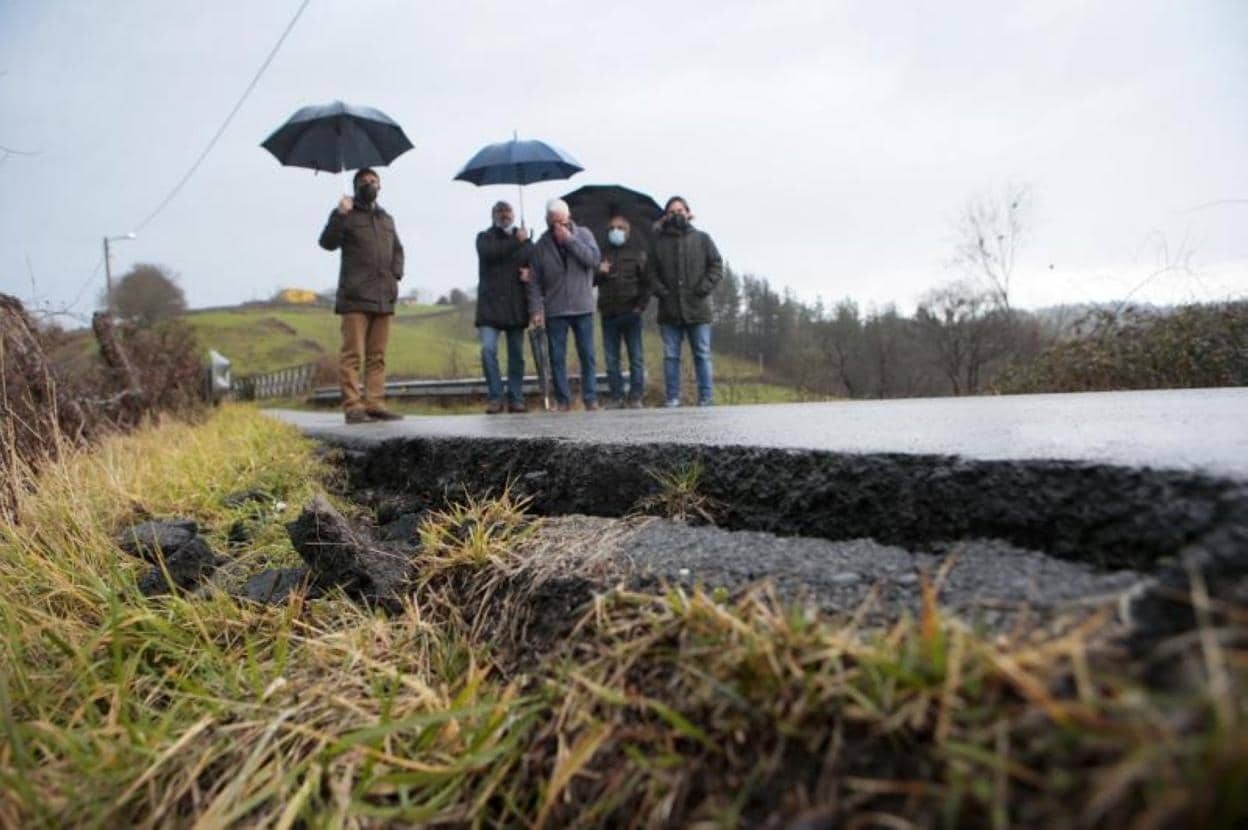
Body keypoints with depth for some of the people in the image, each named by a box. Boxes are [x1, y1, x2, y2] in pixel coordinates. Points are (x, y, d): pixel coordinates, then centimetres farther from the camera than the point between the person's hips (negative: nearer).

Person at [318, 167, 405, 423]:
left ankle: (375, 404, 8)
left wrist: (396, 275, 12)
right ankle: (353, 406, -8)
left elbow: (397, 249, 29)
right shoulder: (346, 214, 5)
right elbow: (328, 242, -8)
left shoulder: (386, 218, 21)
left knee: (377, 356, 6)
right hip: (355, 297, -6)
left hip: (384, 297, 6)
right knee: (353, 354, -8)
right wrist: (340, 215, -20)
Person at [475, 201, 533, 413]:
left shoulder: (523, 239, 15)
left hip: (516, 307, 2)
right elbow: (490, 253, -14)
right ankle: (495, 397, -6)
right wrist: (516, 242, -15)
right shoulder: (485, 237, 9)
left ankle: (516, 399, 12)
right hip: (490, 306, -2)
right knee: (488, 349, -14)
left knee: (516, 354, 4)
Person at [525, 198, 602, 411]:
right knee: (557, 357, 2)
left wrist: (570, 240, -13)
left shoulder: (583, 234, 5)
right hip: (555, 311, 0)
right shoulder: (541, 246, 4)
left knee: (587, 355, 2)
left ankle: (591, 398, 9)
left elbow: (594, 259, -11)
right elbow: (534, 282, 2)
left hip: (583, 308, 0)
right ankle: (562, 400, 10)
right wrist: (535, 309, -6)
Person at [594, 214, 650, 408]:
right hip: (608, 313, 3)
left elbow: (647, 281, 2)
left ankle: (636, 397, 4)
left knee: (636, 357, -1)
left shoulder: (637, 251, 7)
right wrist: (599, 273, -5)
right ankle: (616, 397, 8)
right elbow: (590, 280, 16)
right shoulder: (602, 252, 15)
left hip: (630, 312, -3)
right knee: (611, 358, 3)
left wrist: (641, 305, -8)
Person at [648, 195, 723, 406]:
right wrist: (660, 291, -7)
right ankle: (672, 398, 8)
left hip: (698, 309, -1)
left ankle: (706, 398, 7)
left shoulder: (702, 238, 8)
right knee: (670, 356, 3)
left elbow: (717, 266, 4)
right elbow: (652, 272, 9)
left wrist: (703, 289, -8)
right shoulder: (659, 242, 10)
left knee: (702, 355, 2)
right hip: (669, 310, 1)